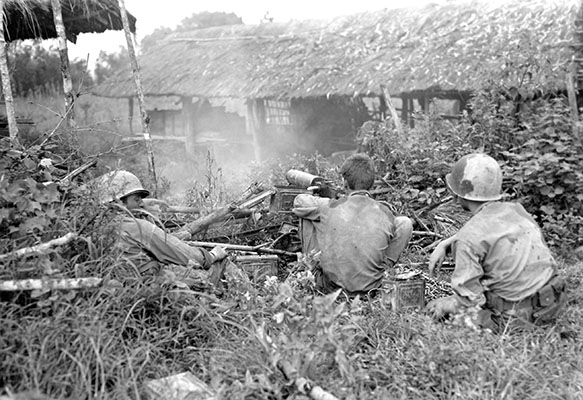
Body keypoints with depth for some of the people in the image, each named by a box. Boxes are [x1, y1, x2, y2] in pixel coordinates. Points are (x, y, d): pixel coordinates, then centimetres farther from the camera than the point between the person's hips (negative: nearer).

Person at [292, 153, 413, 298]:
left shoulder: (330, 208, -14)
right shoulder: (385, 213, -10)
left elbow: (299, 201, 8)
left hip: (331, 289, -1)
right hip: (371, 289, 1)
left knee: (307, 218, 10)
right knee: (405, 222, 11)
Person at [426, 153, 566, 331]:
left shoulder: (468, 238, -19)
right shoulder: (516, 210, 3)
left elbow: (469, 297, -16)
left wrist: (446, 305, 4)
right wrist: (444, 245, 14)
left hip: (518, 315, -7)